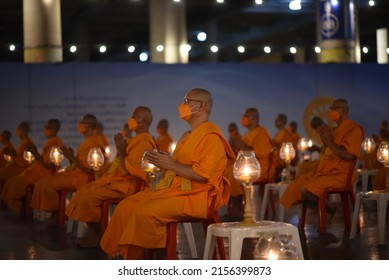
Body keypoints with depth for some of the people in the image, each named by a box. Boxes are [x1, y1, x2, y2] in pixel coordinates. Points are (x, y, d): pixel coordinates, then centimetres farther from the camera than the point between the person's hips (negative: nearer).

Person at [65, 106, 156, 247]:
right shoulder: (138, 140, 19)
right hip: (119, 179, 11)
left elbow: (130, 169, -21)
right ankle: (92, 233, 0)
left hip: (127, 185, -11)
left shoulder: (144, 142, -13)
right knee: (84, 192, 2)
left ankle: (94, 235, -6)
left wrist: (121, 151, -18)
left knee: (89, 197, -20)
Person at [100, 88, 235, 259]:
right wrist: (163, 164, 8)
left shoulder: (211, 136, -9)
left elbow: (203, 174, -19)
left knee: (145, 211, -28)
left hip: (194, 196, -9)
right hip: (173, 189, 10)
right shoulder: (187, 136, 22)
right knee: (126, 206, -6)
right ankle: (131, 259, -9)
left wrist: (171, 165, -14)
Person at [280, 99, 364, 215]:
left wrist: (329, 142, -14)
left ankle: (331, 210, -2)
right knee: (295, 187, -3)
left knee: (306, 190, -26)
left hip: (339, 175, -9)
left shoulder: (354, 129, -9)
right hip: (325, 171, 9)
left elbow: (348, 155, -20)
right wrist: (324, 140, 6)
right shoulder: (336, 129, 19)